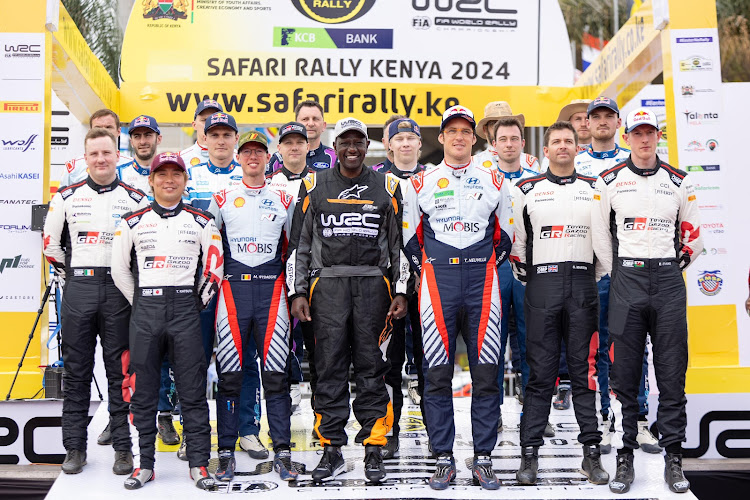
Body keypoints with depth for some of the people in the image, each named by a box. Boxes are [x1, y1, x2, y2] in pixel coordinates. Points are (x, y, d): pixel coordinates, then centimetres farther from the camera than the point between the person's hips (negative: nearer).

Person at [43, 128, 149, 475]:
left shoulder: (136, 199, 4)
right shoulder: (67, 197, 8)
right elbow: (51, 243, 15)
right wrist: (71, 273, 12)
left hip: (119, 290, -1)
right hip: (78, 289, 1)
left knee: (120, 370, 2)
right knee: (76, 370, 5)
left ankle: (123, 447, 10)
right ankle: (75, 448, 14)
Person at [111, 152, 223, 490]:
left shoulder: (201, 222, 7)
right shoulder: (132, 222, 8)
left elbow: (214, 267, 10)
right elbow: (119, 268, 12)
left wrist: (197, 301, 5)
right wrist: (141, 304, 9)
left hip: (185, 309, -1)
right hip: (145, 312, 1)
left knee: (192, 388, 0)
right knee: (143, 389, 4)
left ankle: (198, 462, 8)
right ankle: (145, 463, 15)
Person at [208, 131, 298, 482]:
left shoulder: (284, 200, 13)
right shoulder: (222, 198, 11)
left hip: (271, 288, 0)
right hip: (232, 287, 0)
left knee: (276, 371, -1)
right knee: (229, 372, 0)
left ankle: (282, 453, 6)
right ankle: (226, 453, 9)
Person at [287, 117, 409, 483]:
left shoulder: (386, 187, 11)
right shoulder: (314, 186, 10)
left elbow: (398, 244, 11)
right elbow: (298, 244, 9)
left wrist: (400, 292, 4)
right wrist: (297, 293, 2)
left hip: (373, 284, 0)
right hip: (327, 284, 0)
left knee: (371, 367, 2)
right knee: (329, 367, 1)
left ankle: (374, 451, 9)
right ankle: (331, 450, 10)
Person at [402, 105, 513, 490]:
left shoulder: (495, 181, 12)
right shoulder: (421, 183, 9)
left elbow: (505, 236, 16)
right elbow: (410, 239, 13)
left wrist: (487, 268, 10)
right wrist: (428, 272, 8)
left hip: (482, 283, 1)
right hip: (437, 283, 0)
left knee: (486, 373, 0)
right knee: (437, 375, 0)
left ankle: (483, 458, 11)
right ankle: (444, 459, 10)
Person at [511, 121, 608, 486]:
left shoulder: (595, 189, 12)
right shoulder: (526, 190, 9)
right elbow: (514, 237, 11)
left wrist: (594, 276, 7)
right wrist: (523, 275, 5)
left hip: (583, 284, 1)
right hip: (542, 282, -1)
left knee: (584, 368, 3)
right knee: (541, 370, -1)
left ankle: (591, 453, 10)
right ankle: (530, 453, 4)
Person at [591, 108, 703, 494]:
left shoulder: (679, 181, 9)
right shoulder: (609, 181, 5)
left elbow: (693, 234, 16)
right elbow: (601, 237, 9)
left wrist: (672, 268, 12)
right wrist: (622, 275, 8)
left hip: (669, 280, 2)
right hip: (626, 278, -1)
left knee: (672, 373, 2)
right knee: (625, 373, 0)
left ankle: (673, 458, 13)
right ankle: (625, 459, 9)